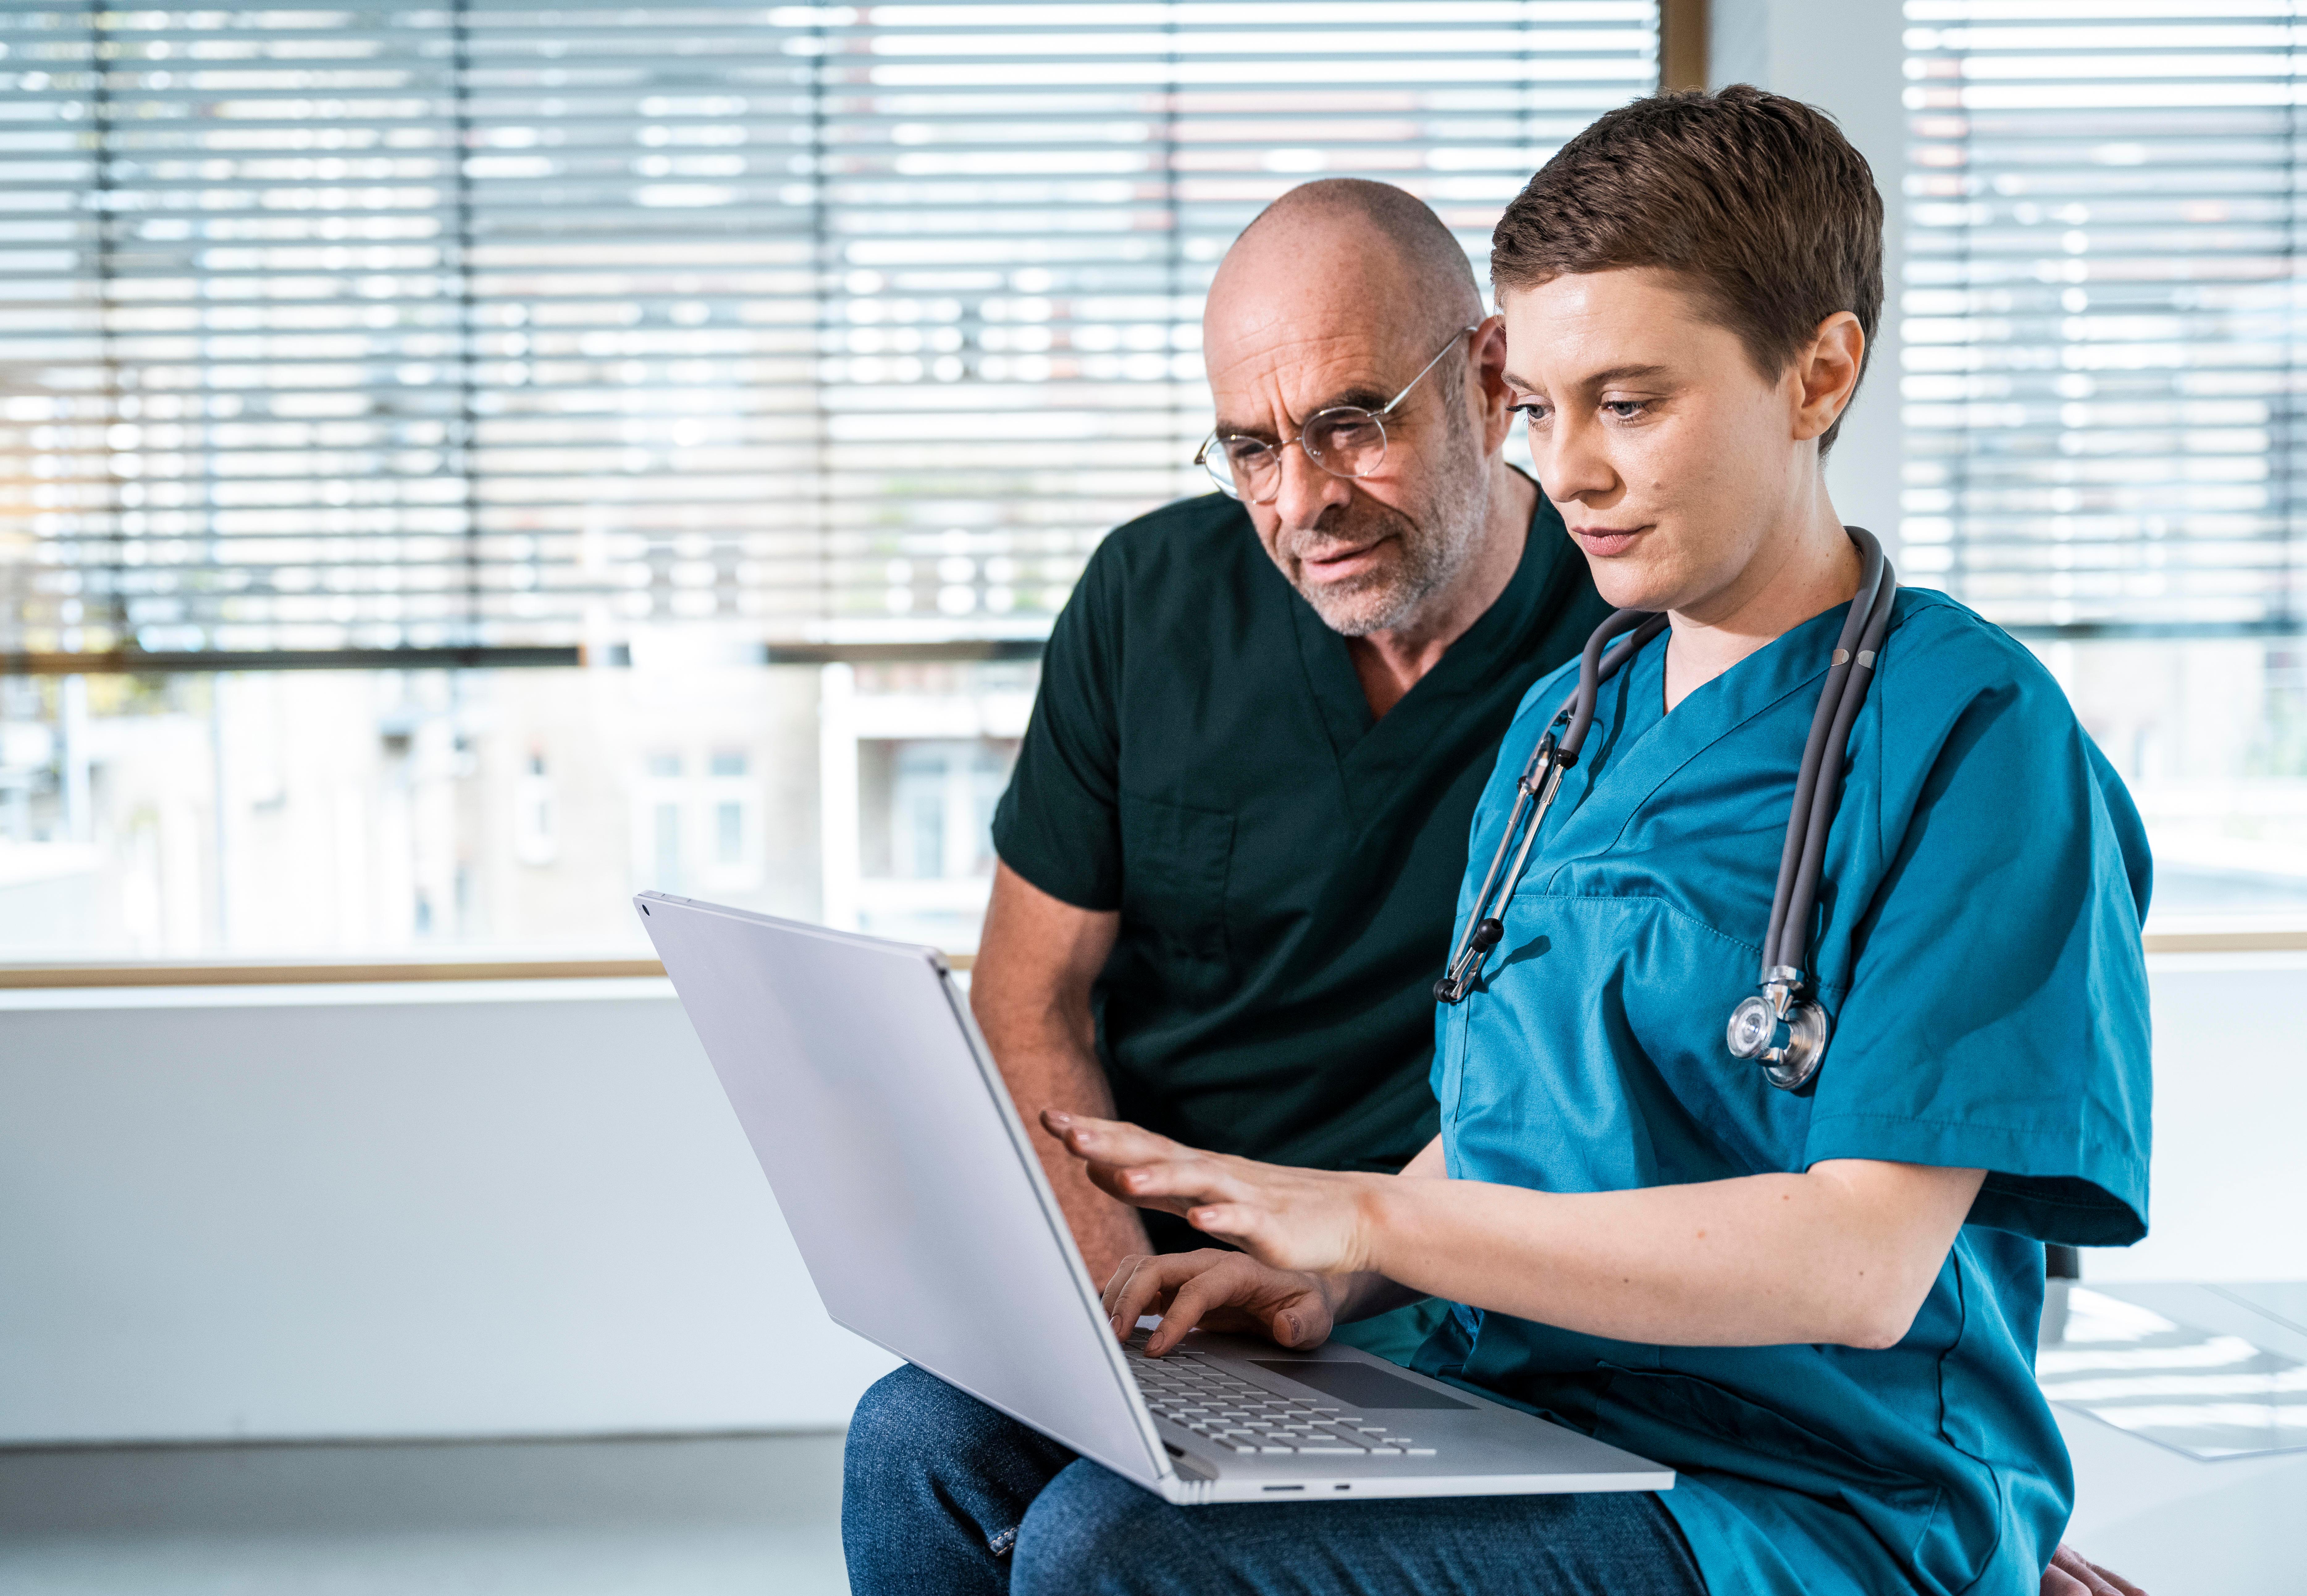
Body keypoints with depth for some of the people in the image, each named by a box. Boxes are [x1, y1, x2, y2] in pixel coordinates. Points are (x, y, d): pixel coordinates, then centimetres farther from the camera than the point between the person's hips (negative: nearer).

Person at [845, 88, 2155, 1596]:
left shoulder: (1968, 728, -11)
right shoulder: (1564, 721, 15)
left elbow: (1863, 1266, -19)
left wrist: (1369, 1216, -21)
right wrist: (1332, 1282, -3)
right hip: (1495, 1412, 8)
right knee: (935, 1439, -6)